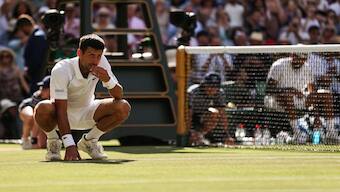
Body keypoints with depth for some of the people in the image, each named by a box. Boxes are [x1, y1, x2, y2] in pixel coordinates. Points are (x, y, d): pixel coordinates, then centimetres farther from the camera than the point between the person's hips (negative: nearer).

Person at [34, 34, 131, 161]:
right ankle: (53, 142, -5)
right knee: (42, 109, -39)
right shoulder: (61, 70, -28)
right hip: (64, 114, -4)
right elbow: (61, 110, -32)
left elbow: (119, 96, -12)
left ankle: (88, 141, 2)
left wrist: (108, 80, -35)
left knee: (123, 108, -21)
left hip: (87, 112, 4)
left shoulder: (101, 62, -16)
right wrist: (70, 145, -40)